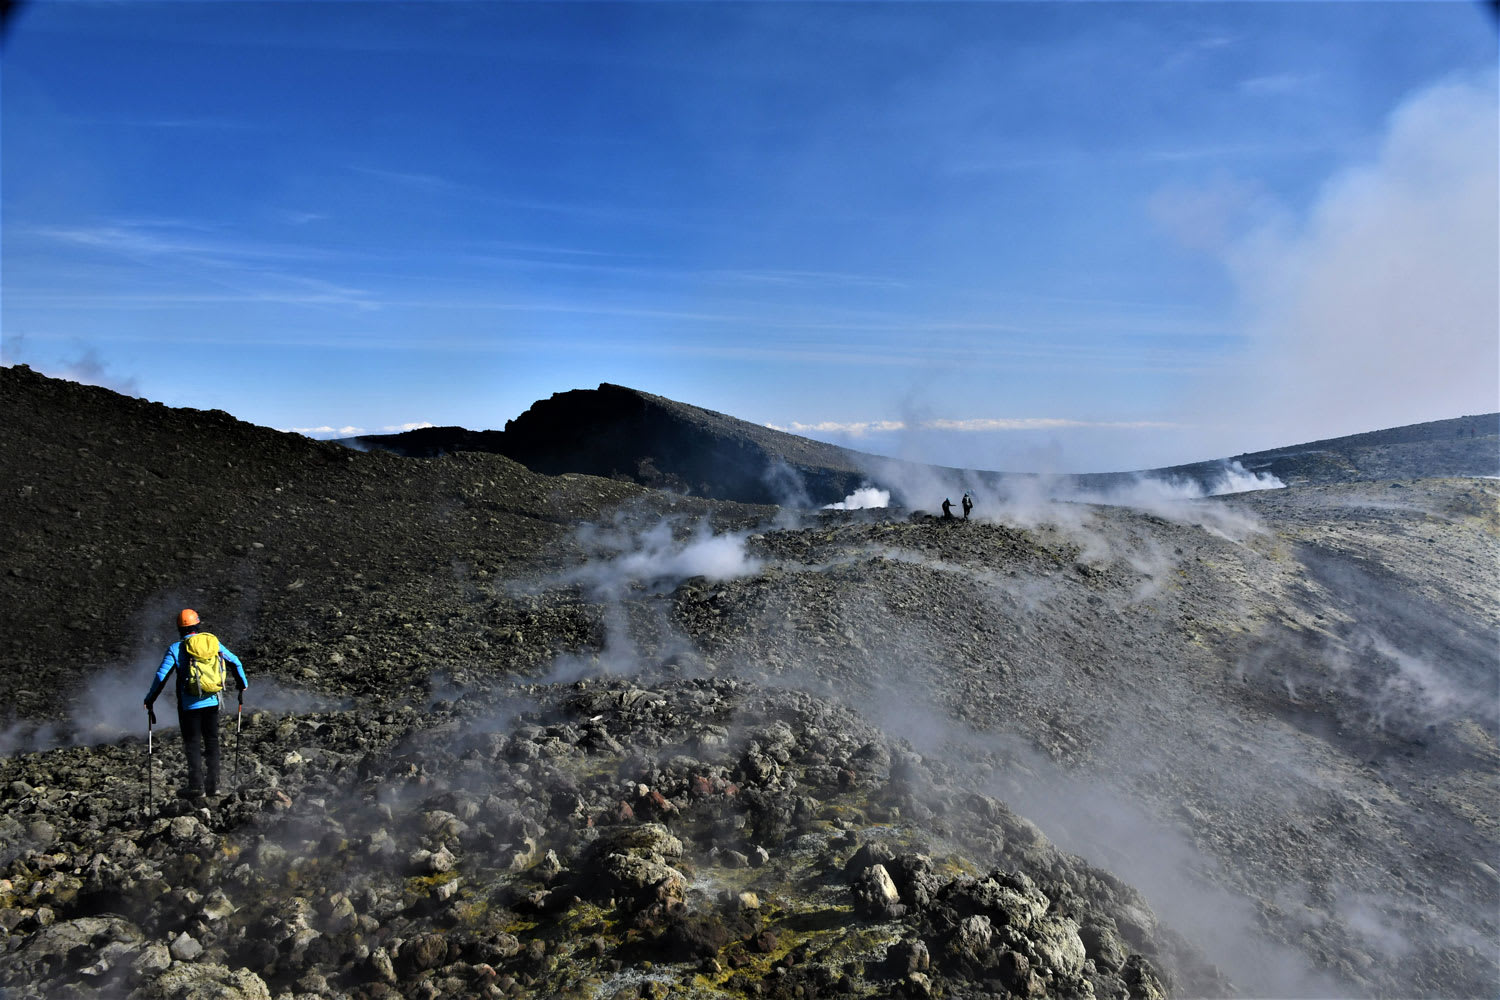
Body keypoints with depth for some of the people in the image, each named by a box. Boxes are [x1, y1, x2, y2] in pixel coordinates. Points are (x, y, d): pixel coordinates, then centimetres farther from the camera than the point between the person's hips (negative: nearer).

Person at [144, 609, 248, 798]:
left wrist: (150, 699, 4)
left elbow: (161, 676, -9)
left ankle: (196, 786, 4)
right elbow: (235, 662, 8)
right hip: (212, 702, 3)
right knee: (212, 741, 12)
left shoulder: (176, 648, -6)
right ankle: (213, 784, 12)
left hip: (190, 704, -3)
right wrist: (243, 683, 23)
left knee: (193, 743, 6)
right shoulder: (213, 642, 3)